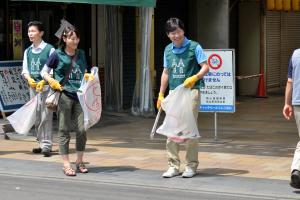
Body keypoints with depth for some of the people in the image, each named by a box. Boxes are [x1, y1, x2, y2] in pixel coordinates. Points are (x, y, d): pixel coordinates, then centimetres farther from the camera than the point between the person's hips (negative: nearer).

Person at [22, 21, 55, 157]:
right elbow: (25, 70, 10)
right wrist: (29, 79, -11)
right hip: (33, 86, 6)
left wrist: (43, 81, -21)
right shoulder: (28, 51, 12)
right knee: (36, 117, 10)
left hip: (46, 86, -6)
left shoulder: (49, 49, -6)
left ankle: (47, 146, -7)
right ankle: (41, 143, 19)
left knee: (45, 116, -9)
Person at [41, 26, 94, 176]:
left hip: (79, 95, 4)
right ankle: (66, 165, 4)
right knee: (64, 130, -1)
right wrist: (52, 82, -12)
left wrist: (89, 77, 3)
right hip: (64, 96, -4)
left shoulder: (81, 54, 13)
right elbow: (44, 72, 6)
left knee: (82, 129, -1)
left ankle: (80, 162, 15)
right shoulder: (57, 55, 0)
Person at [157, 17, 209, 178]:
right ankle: (173, 166, 9)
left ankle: (191, 166, 7)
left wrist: (194, 78, -24)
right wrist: (161, 94, 18)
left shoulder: (194, 47, -4)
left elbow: (205, 67, -6)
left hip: (190, 91, -5)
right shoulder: (168, 50, 12)